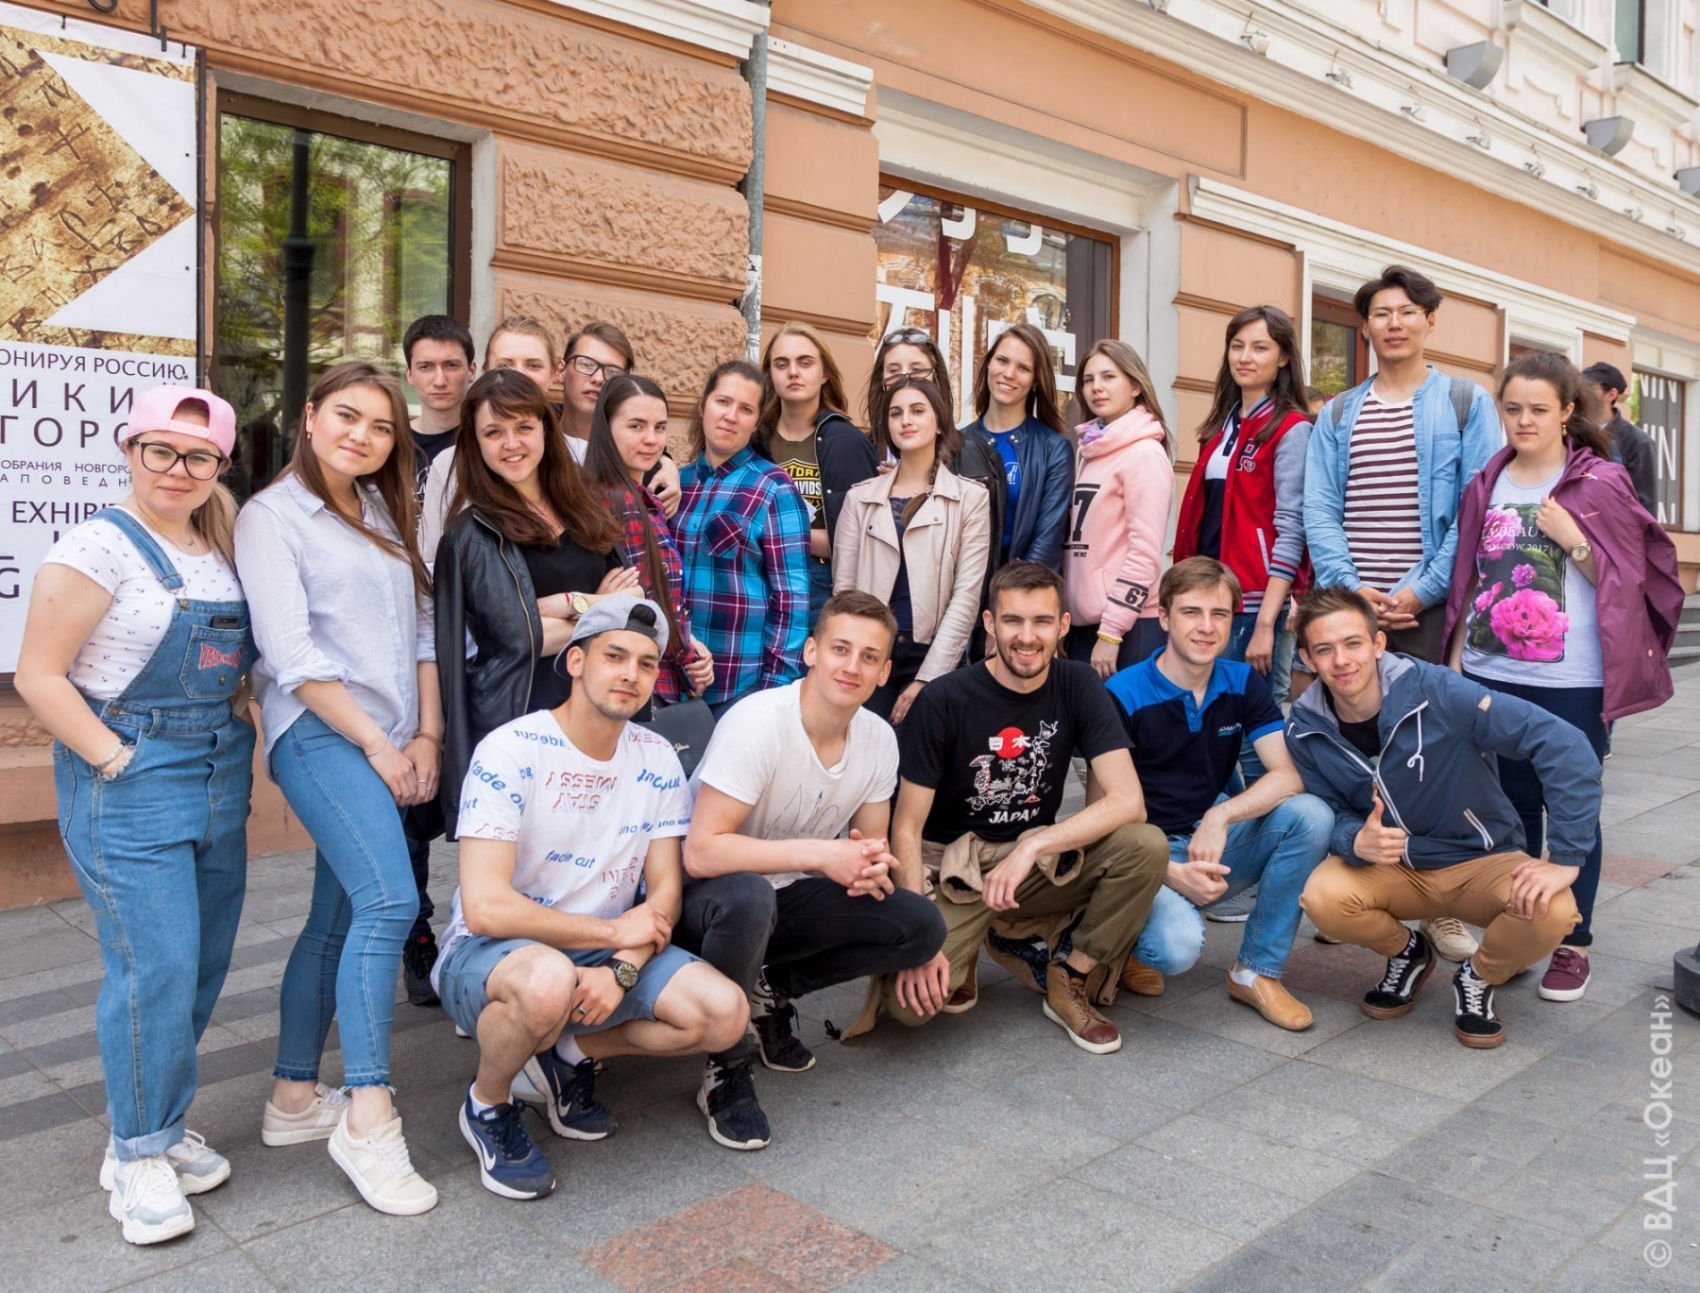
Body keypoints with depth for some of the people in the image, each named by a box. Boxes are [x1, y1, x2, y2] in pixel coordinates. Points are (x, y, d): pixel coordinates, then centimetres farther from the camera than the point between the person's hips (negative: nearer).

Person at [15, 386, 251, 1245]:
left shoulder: (224, 550, 11)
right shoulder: (100, 546, -10)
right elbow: (39, 677, -11)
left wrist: (242, 738, 7)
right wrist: (119, 760, -15)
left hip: (219, 780, 7)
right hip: (128, 785, -7)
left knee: (204, 964, 11)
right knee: (157, 967, -7)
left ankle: (158, 1128, 28)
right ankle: (139, 1156, 11)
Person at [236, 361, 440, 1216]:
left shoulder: (383, 513, 19)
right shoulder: (271, 516, -1)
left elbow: (421, 631, 14)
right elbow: (291, 654, -10)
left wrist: (426, 735, 3)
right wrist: (377, 745, -12)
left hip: (394, 744, 7)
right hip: (321, 733, -7)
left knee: (338, 920, 11)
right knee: (390, 900, -21)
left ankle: (295, 1099, 23)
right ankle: (367, 1119, -14)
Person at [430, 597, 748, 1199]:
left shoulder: (656, 761, -1)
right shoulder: (511, 752, -19)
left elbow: (664, 892, 0)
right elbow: (487, 907, -25)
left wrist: (622, 968, -20)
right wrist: (614, 931, -17)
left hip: (604, 950, 5)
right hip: (489, 954, -5)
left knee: (725, 1014, -16)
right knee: (549, 980, -40)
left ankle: (571, 1054, 10)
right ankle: (487, 1104, -5)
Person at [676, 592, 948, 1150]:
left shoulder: (879, 739, -6)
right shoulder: (757, 723, -26)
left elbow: (871, 847, 5)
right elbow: (701, 852, -31)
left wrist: (871, 866, -20)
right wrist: (820, 853, -31)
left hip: (787, 896, 6)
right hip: (706, 898, -6)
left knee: (922, 926, -11)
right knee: (748, 897, -40)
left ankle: (772, 989, 5)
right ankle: (726, 1071, -16)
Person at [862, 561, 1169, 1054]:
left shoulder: (1078, 686, -6)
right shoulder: (944, 700, -15)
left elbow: (1128, 801, -16)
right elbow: (907, 828, -12)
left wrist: (1031, 847, -28)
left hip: (1039, 860, 3)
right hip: (951, 865, -3)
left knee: (1147, 846, -25)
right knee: (913, 997, -28)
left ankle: (1070, 983, -3)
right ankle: (960, 957, 9)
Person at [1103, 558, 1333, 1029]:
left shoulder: (1243, 683, 2)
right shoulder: (1124, 695, -13)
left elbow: (1288, 774, -10)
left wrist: (1221, 817, -27)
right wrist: (1171, 873, -26)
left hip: (1218, 845, 5)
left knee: (1311, 815, -22)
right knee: (1178, 945, -34)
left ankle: (1257, 971, -7)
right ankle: (1132, 941, 6)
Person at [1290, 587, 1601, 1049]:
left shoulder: (1437, 693, -25)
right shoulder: (1306, 729, -12)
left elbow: (1565, 746, -26)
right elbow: (1331, 815, -4)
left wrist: (1565, 859, -28)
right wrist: (1357, 841, -30)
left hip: (1480, 860, -2)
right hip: (1392, 868, 2)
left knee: (1550, 912, -33)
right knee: (1323, 897, -29)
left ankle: (1478, 977, 3)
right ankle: (1408, 953, 7)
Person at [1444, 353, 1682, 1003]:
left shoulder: (1601, 483, -3)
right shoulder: (1488, 485, 9)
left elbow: (1626, 580, -4)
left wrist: (1571, 539, -17)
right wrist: (1455, 657, 10)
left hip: (1571, 682, -4)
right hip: (1492, 674, 4)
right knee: (1513, 805, 13)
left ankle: (1573, 944, 17)